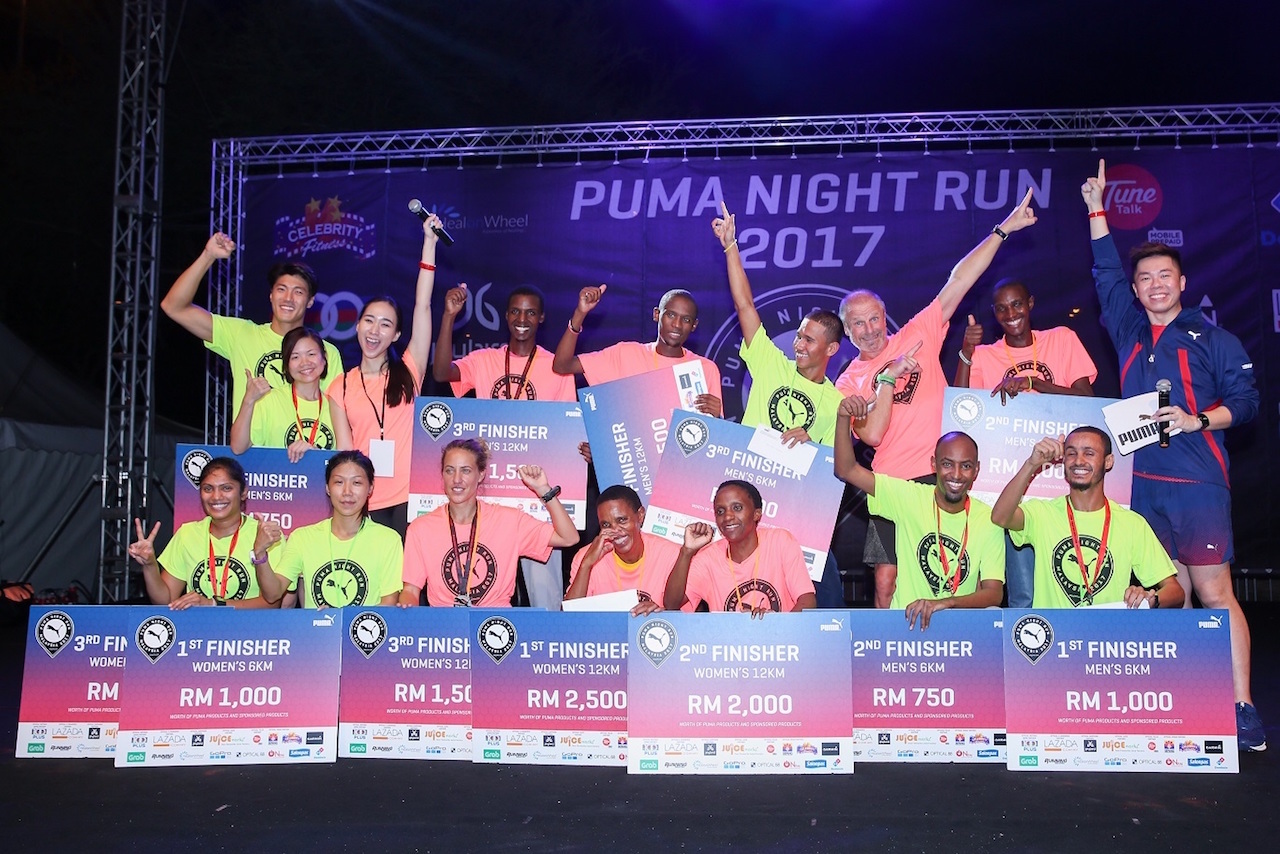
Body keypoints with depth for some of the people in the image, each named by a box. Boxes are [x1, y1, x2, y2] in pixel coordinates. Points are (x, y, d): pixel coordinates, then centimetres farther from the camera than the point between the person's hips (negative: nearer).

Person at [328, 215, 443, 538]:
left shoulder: (407, 372, 5)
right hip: (365, 502, 2)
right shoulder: (340, 388, 10)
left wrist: (429, 242, -3)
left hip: (409, 496, -1)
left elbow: (423, 306, -1)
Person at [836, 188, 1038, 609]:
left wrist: (1002, 229, -2)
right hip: (892, 483, 1)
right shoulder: (848, 383, 9)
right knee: (887, 583, -3)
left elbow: (958, 282, 2)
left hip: (941, 475, 0)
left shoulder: (917, 335, 8)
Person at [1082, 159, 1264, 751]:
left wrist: (1198, 419, -16)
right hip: (1141, 480, 4)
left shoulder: (1212, 340, 3)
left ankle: (1241, 708, -6)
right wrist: (1096, 209, 23)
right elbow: (1106, 273, 24)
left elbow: (1246, 400, 0)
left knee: (1214, 592, -8)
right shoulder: (1128, 331, 14)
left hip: (1197, 480, -4)